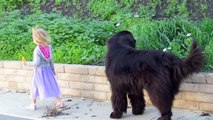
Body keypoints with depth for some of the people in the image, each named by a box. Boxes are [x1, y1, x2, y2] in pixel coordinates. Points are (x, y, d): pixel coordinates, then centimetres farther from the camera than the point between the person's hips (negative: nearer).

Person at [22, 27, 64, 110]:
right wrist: (53, 70, 17)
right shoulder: (48, 47, -3)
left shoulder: (37, 50, -21)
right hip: (48, 69, 5)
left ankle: (33, 104, 18)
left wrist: (27, 63, -8)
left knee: (35, 87, 9)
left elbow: (36, 63, -20)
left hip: (39, 71, -5)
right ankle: (59, 102, 15)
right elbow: (51, 60, 6)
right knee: (52, 85, 12)